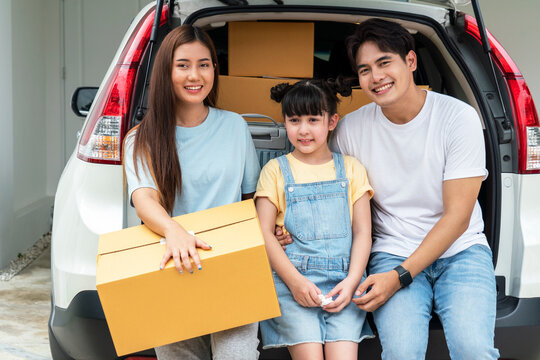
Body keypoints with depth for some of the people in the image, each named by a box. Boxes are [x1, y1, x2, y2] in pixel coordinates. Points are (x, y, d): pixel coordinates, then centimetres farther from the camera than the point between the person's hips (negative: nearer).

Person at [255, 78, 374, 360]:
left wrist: (351, 281, -6)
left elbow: (362, 232, 10)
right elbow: (263, 232, 3)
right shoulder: (275, 170, 11)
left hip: (342, 280, 1)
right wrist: (294, 280, -10)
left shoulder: (351, 168, 14)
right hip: (290, 277, -1)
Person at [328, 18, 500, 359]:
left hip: (460, 250, -1)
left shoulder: (459, 117, -8)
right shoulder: (350, 129, 0)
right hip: (392, 252, 1)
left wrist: (400, 276, -16)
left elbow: (457, 215, -9)